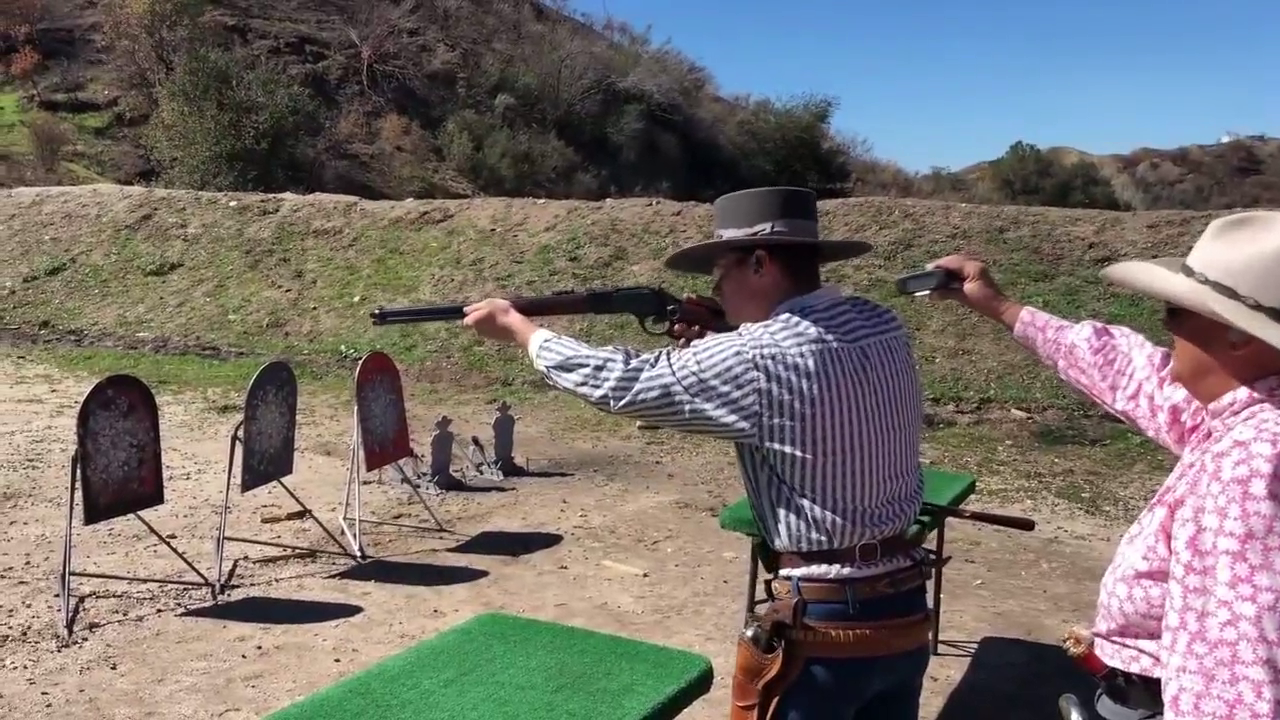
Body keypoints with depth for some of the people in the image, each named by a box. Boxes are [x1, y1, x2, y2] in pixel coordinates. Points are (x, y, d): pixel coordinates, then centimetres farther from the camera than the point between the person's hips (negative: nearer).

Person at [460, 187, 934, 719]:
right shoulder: (884, 329, 1)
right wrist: (714, 344, 6)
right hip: (905, 612, 7)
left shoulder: (757, 359, -21)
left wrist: (515, 324, 4)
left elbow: (621, 383, -10)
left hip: (824, 624, -7)